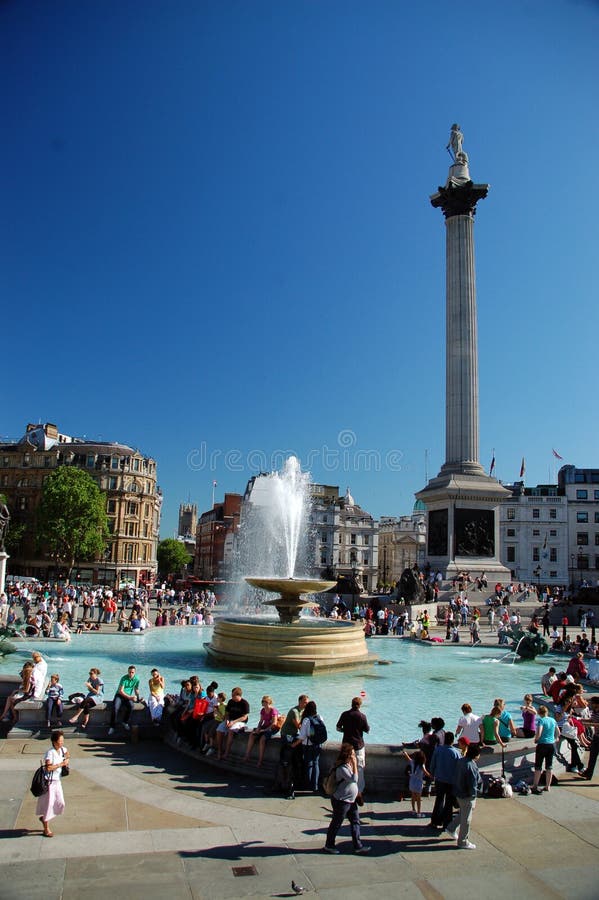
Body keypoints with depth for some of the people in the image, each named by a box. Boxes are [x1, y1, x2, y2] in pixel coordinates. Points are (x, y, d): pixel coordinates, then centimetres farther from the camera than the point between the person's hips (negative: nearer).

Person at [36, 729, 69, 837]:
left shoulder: (63, 749, -1)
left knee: (60, 804, 10)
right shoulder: (50, 752, -22)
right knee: (49, 804, 3)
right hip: (49, 781, -7)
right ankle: (46, 829, 19)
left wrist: (66, 760, 4)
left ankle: (44, 817, 35)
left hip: (58, 781, 7)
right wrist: (61, 764, -25)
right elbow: (48, 768, -30)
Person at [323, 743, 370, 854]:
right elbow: (354, 779, -30)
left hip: (351, 800, 9)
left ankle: (358, 846, 18)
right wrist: (355, 765, -27)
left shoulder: (348, 765, 5)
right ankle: (328, 845, 23)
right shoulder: (342, 768, -26)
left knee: (355, 821, 10)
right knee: (336, 824, 6)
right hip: (341, 801, -9)